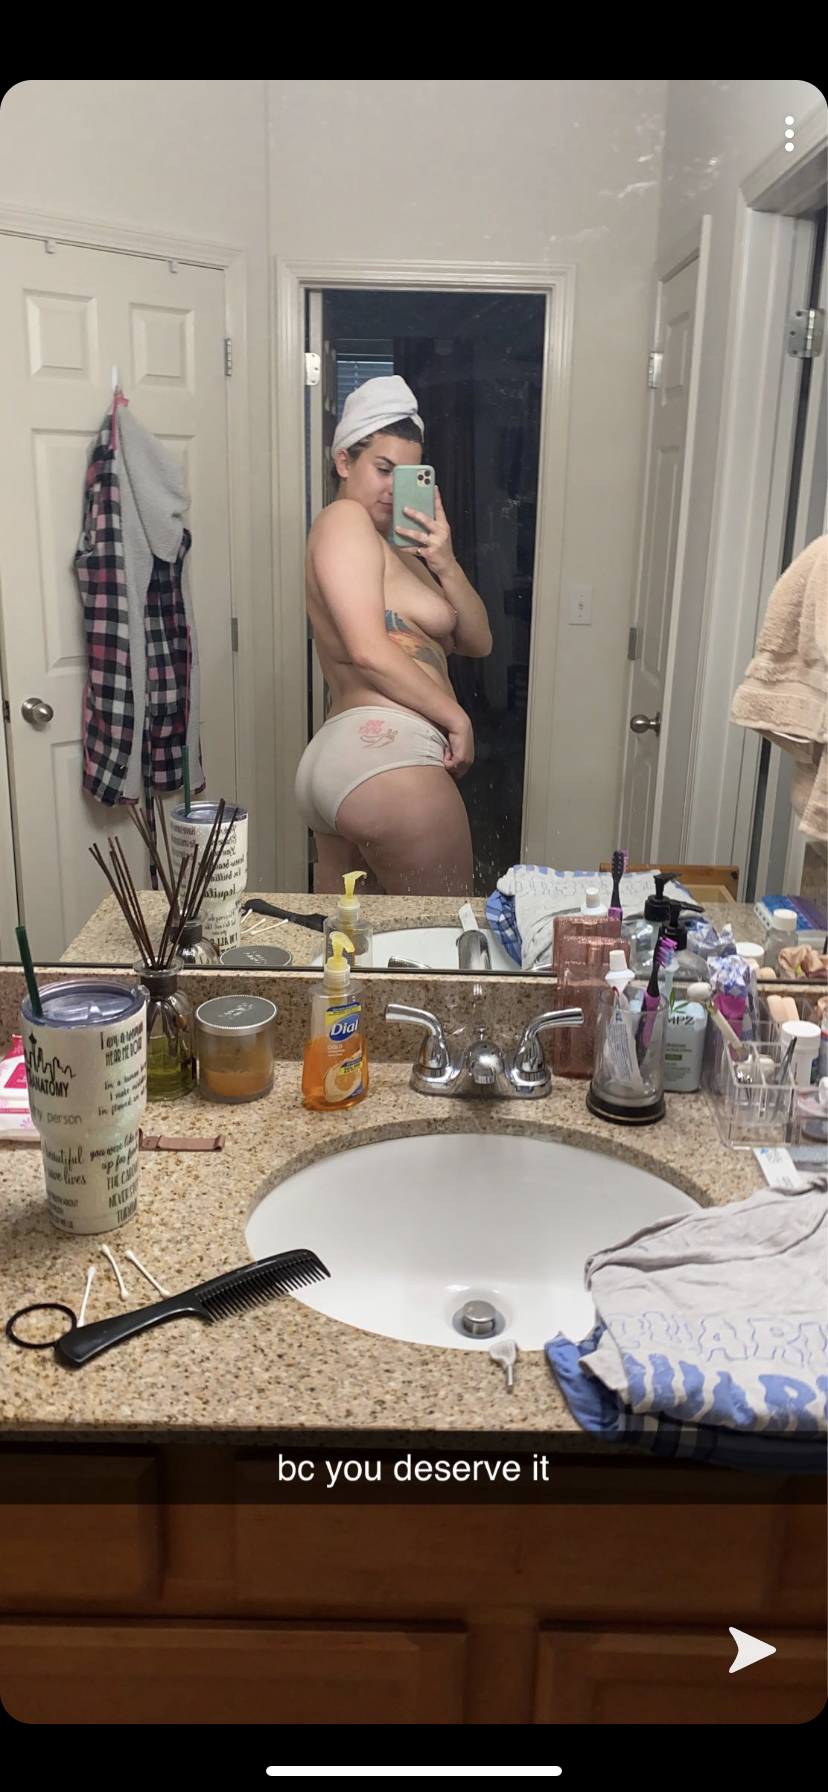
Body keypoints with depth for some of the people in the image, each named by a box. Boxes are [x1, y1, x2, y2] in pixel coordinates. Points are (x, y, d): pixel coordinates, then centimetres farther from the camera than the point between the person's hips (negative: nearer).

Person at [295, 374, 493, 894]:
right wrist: (456, 717, -8)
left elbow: (478, 642, 16)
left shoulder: (400, 548, 25)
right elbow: (369, 650, -14)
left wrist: (445, 565, 0)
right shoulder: (345, 520, -1)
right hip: (387, 754, -10)